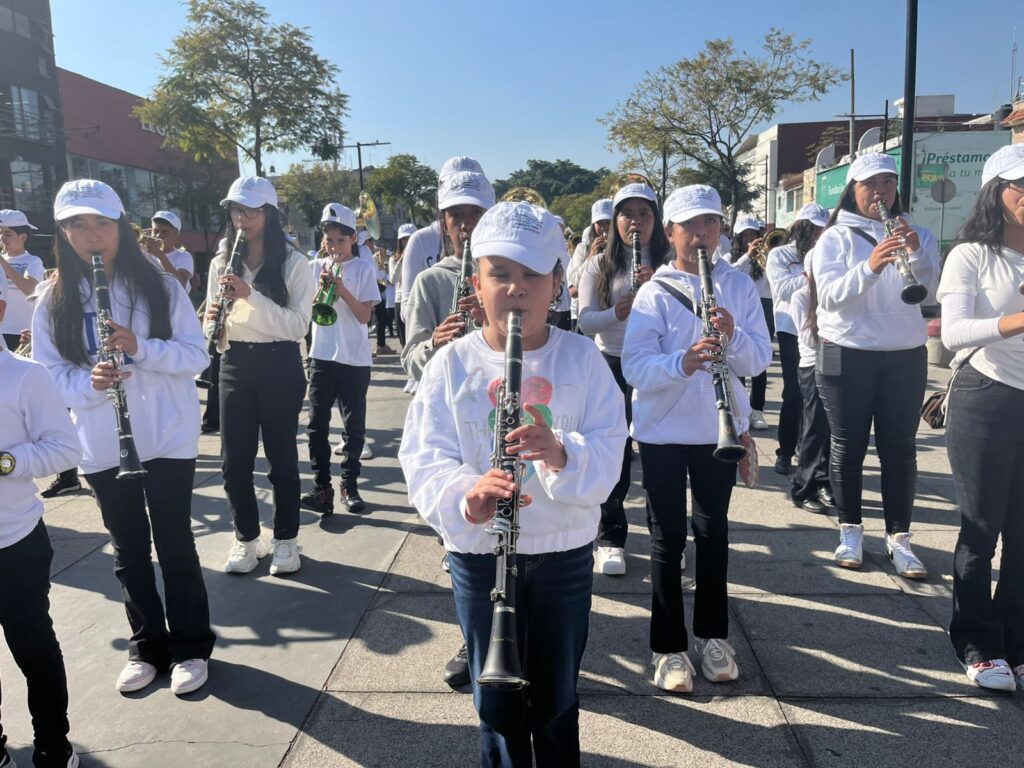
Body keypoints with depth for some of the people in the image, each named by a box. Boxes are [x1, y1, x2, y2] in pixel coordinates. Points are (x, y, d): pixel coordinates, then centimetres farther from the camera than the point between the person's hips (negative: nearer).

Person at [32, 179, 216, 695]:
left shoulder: (160, 287, -4)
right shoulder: (54, 302, 1)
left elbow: (197, 355, -6)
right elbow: (48, 375, 2)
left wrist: (141, 348, -22)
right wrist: (88, 382, -19)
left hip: (166, 439, -2)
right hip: (101, 448, 2)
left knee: (175, 545, 5)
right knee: (129, 551, 13)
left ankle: (190, 646, 22)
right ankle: (147, 646, 30)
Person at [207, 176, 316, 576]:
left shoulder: (294, 263, -6)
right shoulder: (221, 263, 7)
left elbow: (298, 325, -15)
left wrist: (251, 295, -24)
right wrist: (213, 319, -13)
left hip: (279, 366, -4)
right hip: (235, 366, 4)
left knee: (281, 455, 6)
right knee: (234, 458, 7)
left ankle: (285, 539, 21)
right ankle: (246, 538, 24)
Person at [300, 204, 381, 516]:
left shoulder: (364, 268, -2)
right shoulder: (316, 267, 7)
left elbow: (365, 316, -8)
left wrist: (342, 289, -19)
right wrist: (321, 287, -14)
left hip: (355, 359, -2)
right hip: (322, 355, 3)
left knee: (354, 425, 4)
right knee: (317, 424, 3)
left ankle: (349, 485, 16)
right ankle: (321, 486, 11)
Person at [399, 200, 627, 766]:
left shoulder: (582, 359, -6)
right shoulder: (452, 364, -6)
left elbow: (607, 454, -13)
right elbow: (422, 456, -13)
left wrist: (562, 454, -35)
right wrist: (464, 496, -34)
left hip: (564, 554, 0)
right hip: (479, 554, 0)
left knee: (556, 698, 18)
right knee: (497, 699, 16)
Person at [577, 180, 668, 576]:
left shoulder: (669, 263, 4)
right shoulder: (599, 266, 4)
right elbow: (586, 320, -6)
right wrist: (617, 312, -26)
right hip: (611, 365, 0)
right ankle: (610, 538, 17)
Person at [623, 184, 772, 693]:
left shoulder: (740, 286, 2)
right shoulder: (655, 292, -6)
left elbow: (760, 358, -4)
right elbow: (633, 366, -15)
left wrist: (733, 336, -24)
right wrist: (680, 363, -33)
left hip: (721, 428, 3)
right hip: (663, 431, -2)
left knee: (713, 531, 13)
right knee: (668, 537, 4)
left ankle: (713, 636, 30)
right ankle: (668, 647, 17)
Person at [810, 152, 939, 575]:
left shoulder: (916, 234, 8)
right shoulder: (835, 238, 0)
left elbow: (927, 291, -5)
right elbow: (830, 296, -15)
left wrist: (917, 254, -23)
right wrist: (868, 267, -31)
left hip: (905, 356, 2)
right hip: (848, 356, -2)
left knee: (899, 448, 4)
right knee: (848, 446, 4)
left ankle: (898, 537, 13)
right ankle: (850, 532, 17)